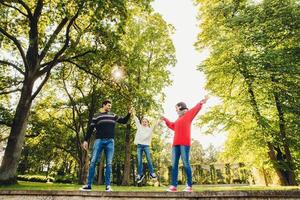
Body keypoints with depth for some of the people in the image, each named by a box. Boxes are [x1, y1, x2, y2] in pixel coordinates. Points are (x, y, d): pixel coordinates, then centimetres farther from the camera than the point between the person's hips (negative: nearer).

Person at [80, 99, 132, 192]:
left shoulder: (113, 115, 15)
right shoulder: (96, 116, 9)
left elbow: (124, 121, 19)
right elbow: (90, 129, 7)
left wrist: (129, 113, 6)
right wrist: (86, 140, 1)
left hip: (110, 141, 1)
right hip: (99, 141, -1)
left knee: (109, 163, -1)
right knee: (93, 162, -4)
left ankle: (108, 185, 4)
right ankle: (89, 185, 4)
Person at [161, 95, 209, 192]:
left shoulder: (188, 114, 7)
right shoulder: (178, 119, 26)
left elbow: (196, 109, -9)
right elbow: (173, 126, 41)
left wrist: (201, 103, -25)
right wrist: (165, 120, 48)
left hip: (184, 143, -7)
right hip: (176, 143, 7)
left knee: (186, 163, -7)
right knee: (174, 164, 3)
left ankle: (189, 186, -1)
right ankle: (173, 186, 5)